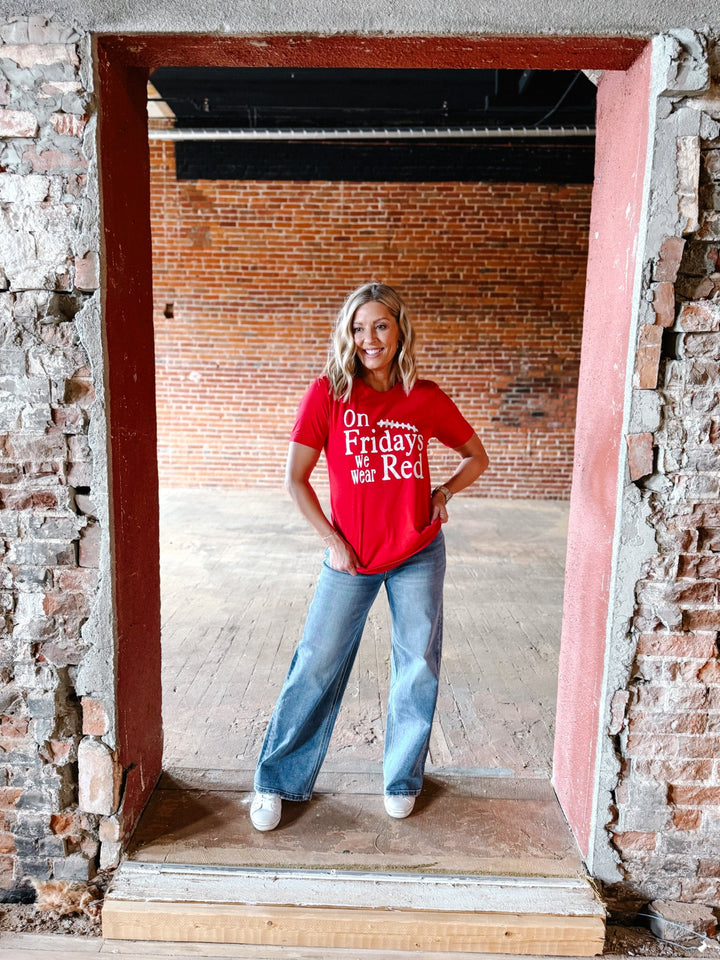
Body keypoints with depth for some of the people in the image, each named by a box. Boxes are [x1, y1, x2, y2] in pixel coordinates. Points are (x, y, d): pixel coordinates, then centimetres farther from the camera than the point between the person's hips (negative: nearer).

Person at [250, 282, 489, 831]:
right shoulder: (328, 393, -7)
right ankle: (278, 782, 24)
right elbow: (296, 478, -5)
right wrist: (331, 540, -6)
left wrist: (443, 493, -3)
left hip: (419, 555, 2)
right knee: (318, 667, 4)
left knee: (418, 669, 11)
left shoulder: (426, 399, -2)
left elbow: (476, 456, 13)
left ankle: (402, 778, 34)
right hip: (351, 558, -2)